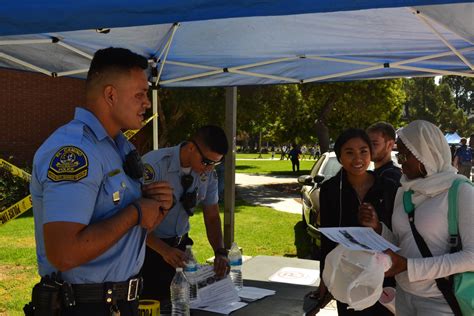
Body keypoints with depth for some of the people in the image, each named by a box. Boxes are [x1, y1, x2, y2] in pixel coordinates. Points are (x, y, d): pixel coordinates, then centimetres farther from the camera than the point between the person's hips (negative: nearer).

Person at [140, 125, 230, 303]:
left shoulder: (208, 173, -6)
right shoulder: (153, 166, -24)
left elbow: (212, 216, 3)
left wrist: (220, 252, -12)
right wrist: (164, 250, -32)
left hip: (180, 247, 5)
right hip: (149, 247, -5)